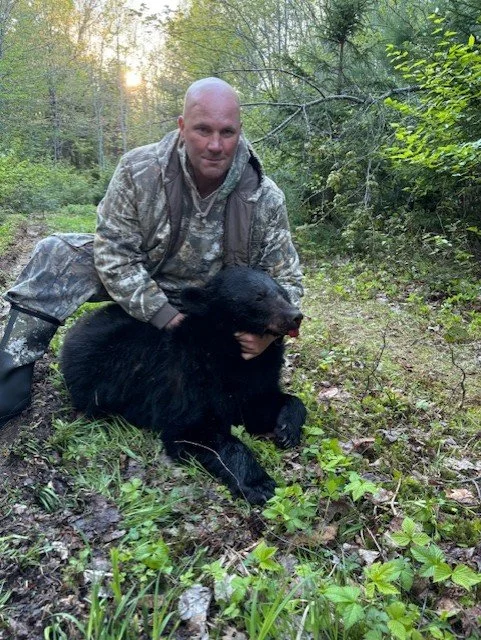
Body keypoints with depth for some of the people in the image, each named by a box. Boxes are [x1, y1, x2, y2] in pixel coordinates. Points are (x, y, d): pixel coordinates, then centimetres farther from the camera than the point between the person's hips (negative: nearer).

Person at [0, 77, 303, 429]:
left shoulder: (266, 199, -20)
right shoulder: (139, 171, -21)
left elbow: (287, 280, -12)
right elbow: (114, 252, -18)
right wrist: (162, 314, -27)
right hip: (141, 285, 0)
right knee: (57, 255, -19)